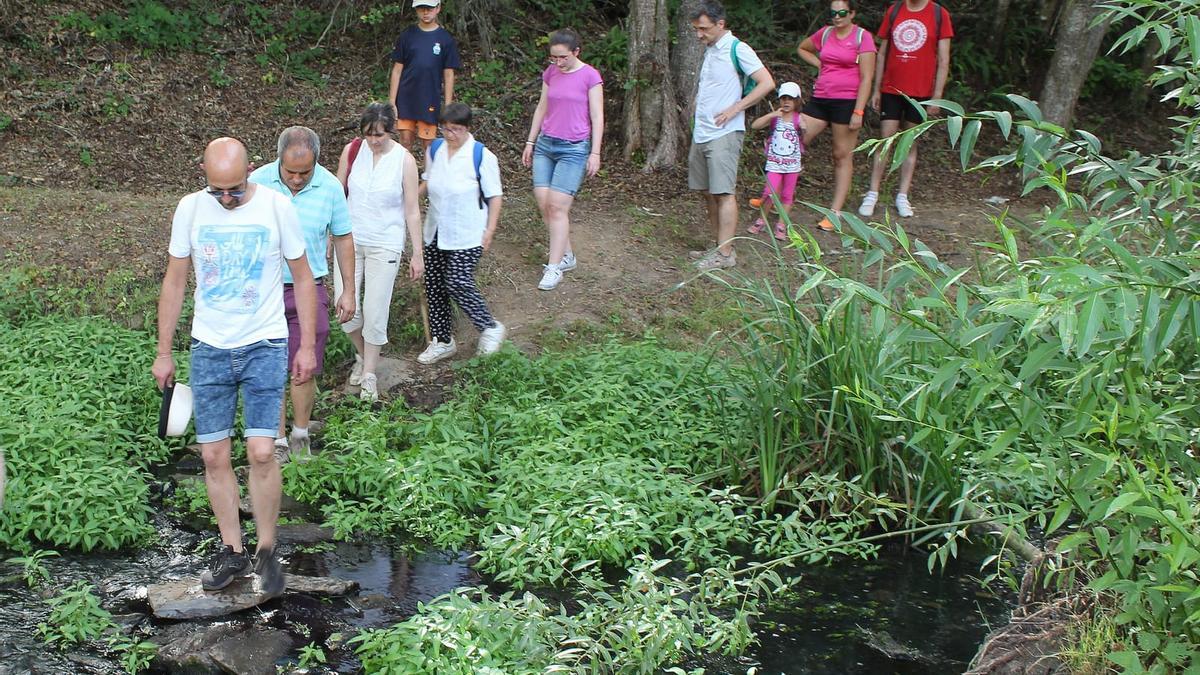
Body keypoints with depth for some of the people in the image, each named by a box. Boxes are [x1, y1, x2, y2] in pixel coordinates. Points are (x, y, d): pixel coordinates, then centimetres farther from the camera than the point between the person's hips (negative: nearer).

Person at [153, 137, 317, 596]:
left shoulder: (276, 207, -7)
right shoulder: (190, 209, -1)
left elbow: (303, 277, 3)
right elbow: (174, 282, 8)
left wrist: (308, 346, 1)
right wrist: (164, 352, 8)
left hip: (265, 347, -2)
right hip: (209, 350, 3)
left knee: (260, 452, -10)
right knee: (214, 455, 4)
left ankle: (267, 551, 8)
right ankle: (232, 552, 18)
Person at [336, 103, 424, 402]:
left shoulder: (404, 160, -10)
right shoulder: (352, 151, -4)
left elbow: (412, 210, -5)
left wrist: (418, 253, -3)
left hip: (385, 245, -2)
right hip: (350, 239, 3)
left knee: (375, 311, -2)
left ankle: (369, 375, 14)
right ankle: (363, 355, 29)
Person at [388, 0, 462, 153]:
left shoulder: (446, 39, -1)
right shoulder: (407, 36, 2)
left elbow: (448, 75, 1)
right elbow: (397, 70, 4)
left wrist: (447, 107, -3)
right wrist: (392, 102, -1)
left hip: (431, 101, -1)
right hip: (406, 99, 1)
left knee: (429, 144, 3)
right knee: (405, 141, 3)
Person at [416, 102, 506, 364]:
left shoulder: (482, 157, -14)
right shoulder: (435, 150, 3)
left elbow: (494, 196, -8)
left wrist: (490, 229, -12)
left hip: (467, 235, -6)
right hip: (436, 232, 6)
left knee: (457, 283, -13)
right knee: (434, 284, 9)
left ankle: (490, 328, 9)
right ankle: (442, 341, 23)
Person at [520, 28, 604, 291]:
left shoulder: (590, 76, -7)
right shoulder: (550, 73, 9)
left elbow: (597, 117, -6)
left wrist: (595, 153, -9)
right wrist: (530, 143, 17)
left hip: (574, 149, -5)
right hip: (545, 144, 6)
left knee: (557, 206, -11)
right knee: (543, 204, 0)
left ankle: (554, 267, -6)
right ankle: (566, 255, 15)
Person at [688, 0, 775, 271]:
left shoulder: (737, 49, -10)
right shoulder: (709, 50, 15)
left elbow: (767, 83, -16)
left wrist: (734, 109, -17)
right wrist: (698, 111, 13)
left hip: (724, 134, -9)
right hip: (701, 133, 9)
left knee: (724, 193, -8)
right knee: (709, 193, 11)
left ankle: (726, 254, -7)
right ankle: (719, 246, 19)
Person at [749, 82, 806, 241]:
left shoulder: (798, 119, -1)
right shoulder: (774, 117, 0)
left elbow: (805, 140, -7)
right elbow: (754, 125, -12)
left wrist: (804, 129, -25)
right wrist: (771, 115, -20)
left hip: (792, 163, 1)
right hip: (774, 162, -1)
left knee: (787, 195, 7)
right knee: (770, 193, -9)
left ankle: (781, 225, 16)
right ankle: (762, 220, 11)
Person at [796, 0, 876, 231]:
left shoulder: (863, 37, -6)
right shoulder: (825, 34, 9)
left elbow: (866, 78, -9)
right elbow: (802, 49, 29)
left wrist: (858, 112, -15)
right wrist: (819, 64, 12)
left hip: (847, 101, -5)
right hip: (820, 99, 5)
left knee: (843, 156, 2)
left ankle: (835, 213, 4)